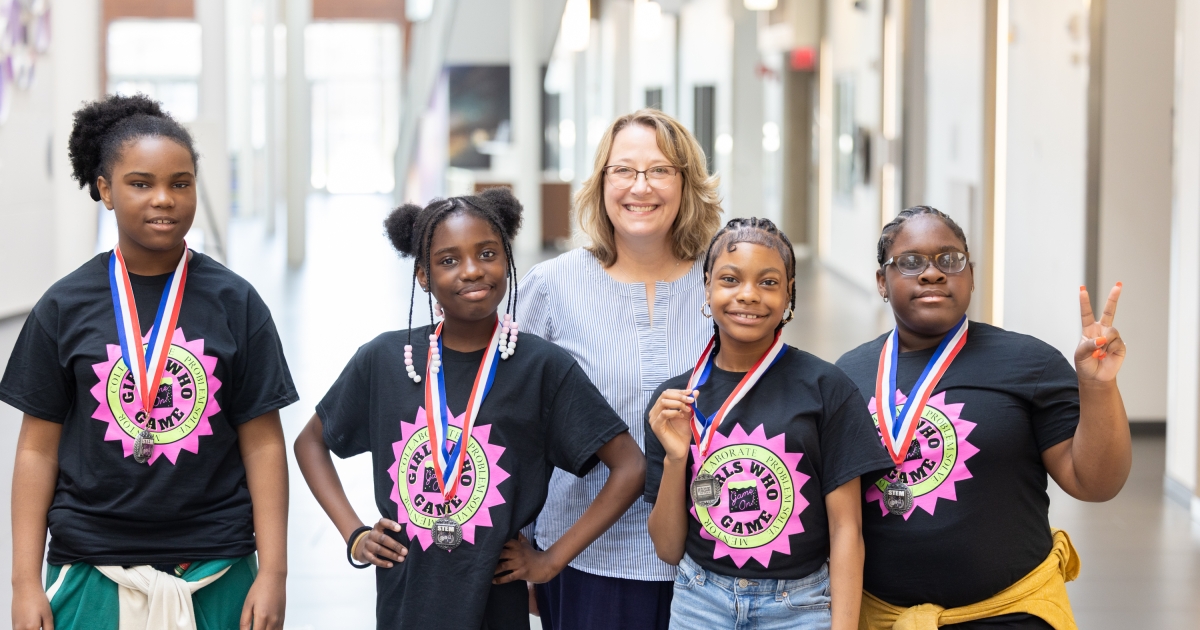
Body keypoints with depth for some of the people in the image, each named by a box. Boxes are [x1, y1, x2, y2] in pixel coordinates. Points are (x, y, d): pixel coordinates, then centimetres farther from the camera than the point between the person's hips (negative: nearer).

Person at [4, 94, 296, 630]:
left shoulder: (233, 303, 1)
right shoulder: (65, 308, 1)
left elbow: (263, 443, 1)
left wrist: (273, 572, -4)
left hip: (214, 573, 0)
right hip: (90, 573, 0)